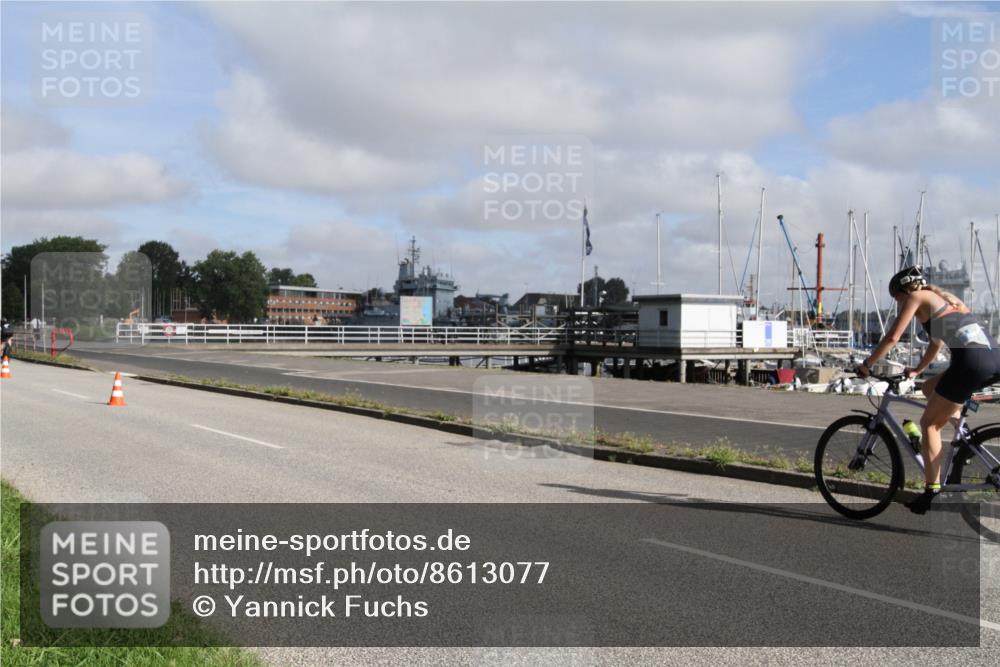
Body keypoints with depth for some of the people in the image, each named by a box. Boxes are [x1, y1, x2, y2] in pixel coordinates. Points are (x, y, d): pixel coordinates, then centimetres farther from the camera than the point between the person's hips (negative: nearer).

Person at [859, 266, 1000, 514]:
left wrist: (866, 365, 10)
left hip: (972, 361, -8)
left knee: (929, 423, 5)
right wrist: (917, 370, 45)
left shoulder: (916, 297, 8)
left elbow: (892, 337, 1)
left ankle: (932, 491, 2)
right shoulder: (945, 298, 31)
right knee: (931, 388, 29)